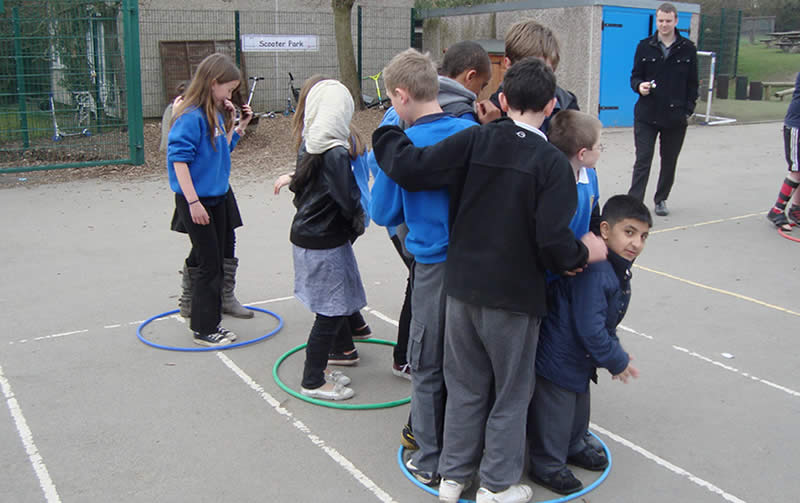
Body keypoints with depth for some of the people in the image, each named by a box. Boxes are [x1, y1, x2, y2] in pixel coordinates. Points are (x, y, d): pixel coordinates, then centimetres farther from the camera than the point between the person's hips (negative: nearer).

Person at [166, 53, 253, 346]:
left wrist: (238, 127, 6)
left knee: (214, 261, 15)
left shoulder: (216, 114, 8)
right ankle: (204, 330, 11)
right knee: (208, 264, -2)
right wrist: (193, 201, -24)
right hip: (195, 201, -8)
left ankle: (208, 320, 28)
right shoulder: (191, 116, -18)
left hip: (217, 198, 9)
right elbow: (179, 159, -22)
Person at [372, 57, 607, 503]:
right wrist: (584, 254, 1)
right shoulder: (554, 163, -12)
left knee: (465, 386, 19)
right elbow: (553, 241, -20)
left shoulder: (475, 140, -5)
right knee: (511, 393, 15)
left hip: (462, 287, 4)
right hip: (514, 296, -3)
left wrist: (387, 134, 10)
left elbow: (409, 168, -9)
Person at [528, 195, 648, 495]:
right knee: (555, 414, 7)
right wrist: (617, 361, -20)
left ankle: (573, 448, 51)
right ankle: (547, 466, 26)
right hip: (558, 359, -10)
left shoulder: (617, 270, 3)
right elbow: (590, 329, -32)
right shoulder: (593, 271, -32)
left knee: (578, 405, 28)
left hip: (580, 360, 11)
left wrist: (615, 353, 12)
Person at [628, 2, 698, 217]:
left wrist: (688, 110, 0)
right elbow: (635, 76, 6)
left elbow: (692, 84, 7)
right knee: (643, 160, -7)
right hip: (646, 116, -1)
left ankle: (661, 199, 27)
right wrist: (639, 86, -16)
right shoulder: (645, 46, 3)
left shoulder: (688, 49, 4)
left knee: (669, 161, 12)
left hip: (675, 118, 1)